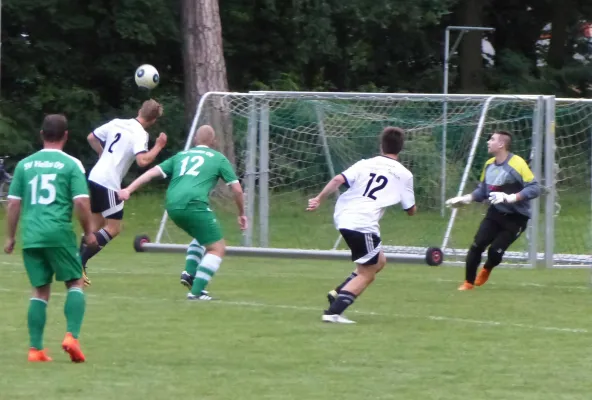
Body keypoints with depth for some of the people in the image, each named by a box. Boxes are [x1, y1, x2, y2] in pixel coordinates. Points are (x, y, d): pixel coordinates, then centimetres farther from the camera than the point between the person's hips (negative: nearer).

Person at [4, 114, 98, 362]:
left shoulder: (24, 165, 10)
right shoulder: (71, 165, -1)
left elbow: (13, 203, 11)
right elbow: (81, 202, -7)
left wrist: (10, 237, 18)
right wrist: (88, 233, 5)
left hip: (31, 236, 4)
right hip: (59, 233, -4)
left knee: (40, 291, 11)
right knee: (75, 283, 8)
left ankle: (35, 349, 5)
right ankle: (71, 336, -10)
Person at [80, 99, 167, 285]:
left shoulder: (116, 123, 10)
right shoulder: (140, 134, -11)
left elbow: (91, 138, 19)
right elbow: (142, 161, -25)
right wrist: (158, 147, -10)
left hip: (95, 177, 8)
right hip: (109, 183, -8)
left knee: (97, 224, 18)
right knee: (114, 228, -2)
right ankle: (79, 262, -12)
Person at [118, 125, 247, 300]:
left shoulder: (181, 155, 26)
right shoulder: (218, 158, 15)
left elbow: (153, 172, 17)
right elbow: (237, 188, 13)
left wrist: (128, 190, 12)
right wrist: (241, 213, 27)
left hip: (172, 206, 6)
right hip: (194, 204, -6)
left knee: (203, 236, 31)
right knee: (217, 247, 2)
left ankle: (189, 272, 13)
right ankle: (196, 291, -10)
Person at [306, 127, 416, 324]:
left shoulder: (365, 164, 14)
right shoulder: (404, 174, 7)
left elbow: (338, 180, -2)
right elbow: (410, 210, 12)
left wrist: (318, 199, 1)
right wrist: (413, 207, 34)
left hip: (344, 218, 6)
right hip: (364, 224, -6)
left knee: (379, 262, 23)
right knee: (366, 274, 3)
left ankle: (338, 293, 13)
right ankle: (333, 311, -12)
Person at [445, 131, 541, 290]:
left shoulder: (517, 164, -20)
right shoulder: (489, 165, 4)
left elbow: (534, 188, -25)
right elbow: (482, 190, 17)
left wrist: (510, 198, -35)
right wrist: (465, 199, 2)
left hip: (515, 218, -6)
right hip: (495, 213, 6)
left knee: (495, 251, -10)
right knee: (477, 245, -9)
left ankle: (486, 271, 24)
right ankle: (469, 282, 6)